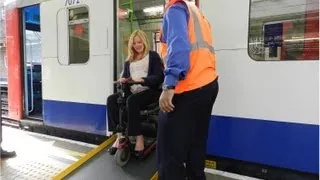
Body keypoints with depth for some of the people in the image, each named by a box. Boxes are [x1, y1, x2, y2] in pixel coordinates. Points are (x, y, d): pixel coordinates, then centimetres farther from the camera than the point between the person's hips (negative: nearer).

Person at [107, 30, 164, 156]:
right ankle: (120, 135, -15)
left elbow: (159, 77, -8)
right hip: (133, 91, 6)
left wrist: (143, 80, -25)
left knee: (131, 101, -34)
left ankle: (139, 137, -23)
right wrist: (122, 80, -8)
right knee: (112, 99, -18)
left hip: (150, 90, -5)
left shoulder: (153, 56, 4)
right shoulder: (129, 60, 21)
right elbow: (124, 75, 18)